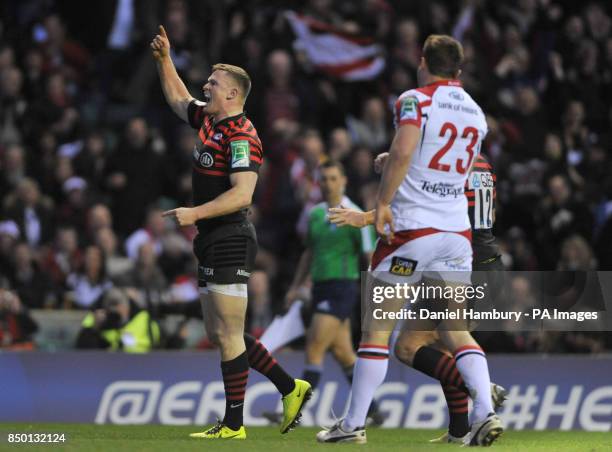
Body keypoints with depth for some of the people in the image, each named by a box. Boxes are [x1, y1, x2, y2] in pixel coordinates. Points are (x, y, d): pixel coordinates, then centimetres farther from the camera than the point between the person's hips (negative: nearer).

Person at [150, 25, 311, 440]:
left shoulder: (241, 135, -15)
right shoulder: (209, 121, 13)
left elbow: (242, 193, -24)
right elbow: (179, 100, 33)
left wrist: (195, 213, -25)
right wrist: (165, 59, 23)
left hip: (231, 242, -10)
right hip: (213, 244, 10)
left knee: (228, 335, -6)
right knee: (220, 334, 13)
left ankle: (234, 424, -1)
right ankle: (291, 389, 19)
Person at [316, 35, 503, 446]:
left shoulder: (415, 101, -6)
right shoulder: (475, 113, 14)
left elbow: (403, 151, -23)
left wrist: (383, 201, -18)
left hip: (411, 228, -5)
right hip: (457, 231, 5)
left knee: (377, 328, 3)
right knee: (456, 331, 7)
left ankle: (354, 424, 6)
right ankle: (486, 412, -13)